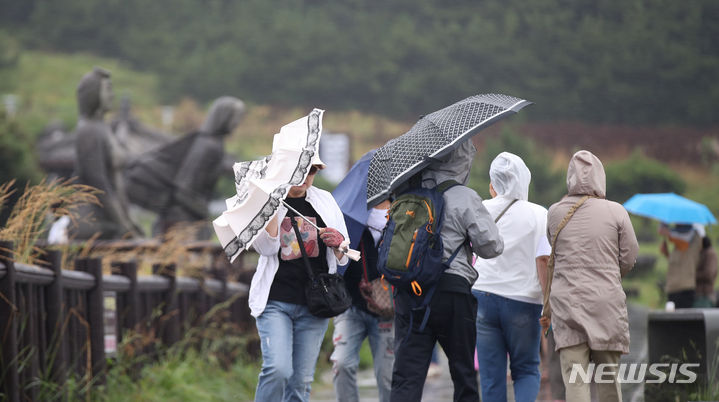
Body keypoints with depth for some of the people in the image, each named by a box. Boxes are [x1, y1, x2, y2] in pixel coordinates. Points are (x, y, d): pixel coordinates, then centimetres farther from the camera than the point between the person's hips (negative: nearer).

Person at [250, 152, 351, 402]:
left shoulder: (325, 201, 11)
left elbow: (344, 259, 15)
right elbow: (266, 248, -12)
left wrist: (338, 243, -9)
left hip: (313, 306, 3)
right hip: (275, 302, -3)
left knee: (301, 381, 3)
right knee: (278, 369, -21)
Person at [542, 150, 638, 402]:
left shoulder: (554, 213, 2)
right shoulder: (615, 212, -3)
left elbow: (551, 257, 7)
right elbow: (629, 257, 2)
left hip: (566, 300, 1)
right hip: (607, 301, 0)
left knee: (574, 378, -3)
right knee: (608, 376, 11)